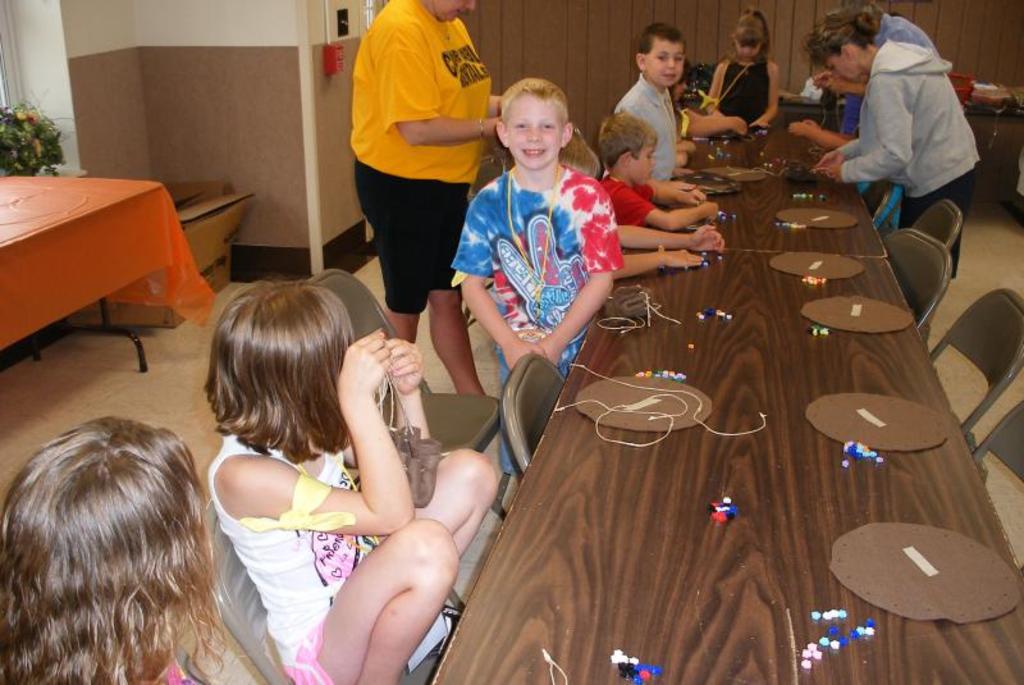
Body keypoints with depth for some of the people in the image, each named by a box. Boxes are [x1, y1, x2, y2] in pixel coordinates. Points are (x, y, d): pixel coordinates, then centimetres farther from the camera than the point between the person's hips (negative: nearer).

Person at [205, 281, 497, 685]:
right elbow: (391, 516, -33)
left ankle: (419, 612, 10)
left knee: (470, 472, -5)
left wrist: (407, 390, -13)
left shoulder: (306, 428, -7)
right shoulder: (244, 474, -29)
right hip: (322, 647, -7)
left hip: (363, 579, 7)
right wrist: (358, 399, -37)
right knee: (427, 544, -35)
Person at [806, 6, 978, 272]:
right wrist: (846, 151, 11)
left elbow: (895, 154, -26)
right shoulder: (896, 58, 8)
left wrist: (847, 171, -12)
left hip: (938, 185, -10)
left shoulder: (886, 80, -22)